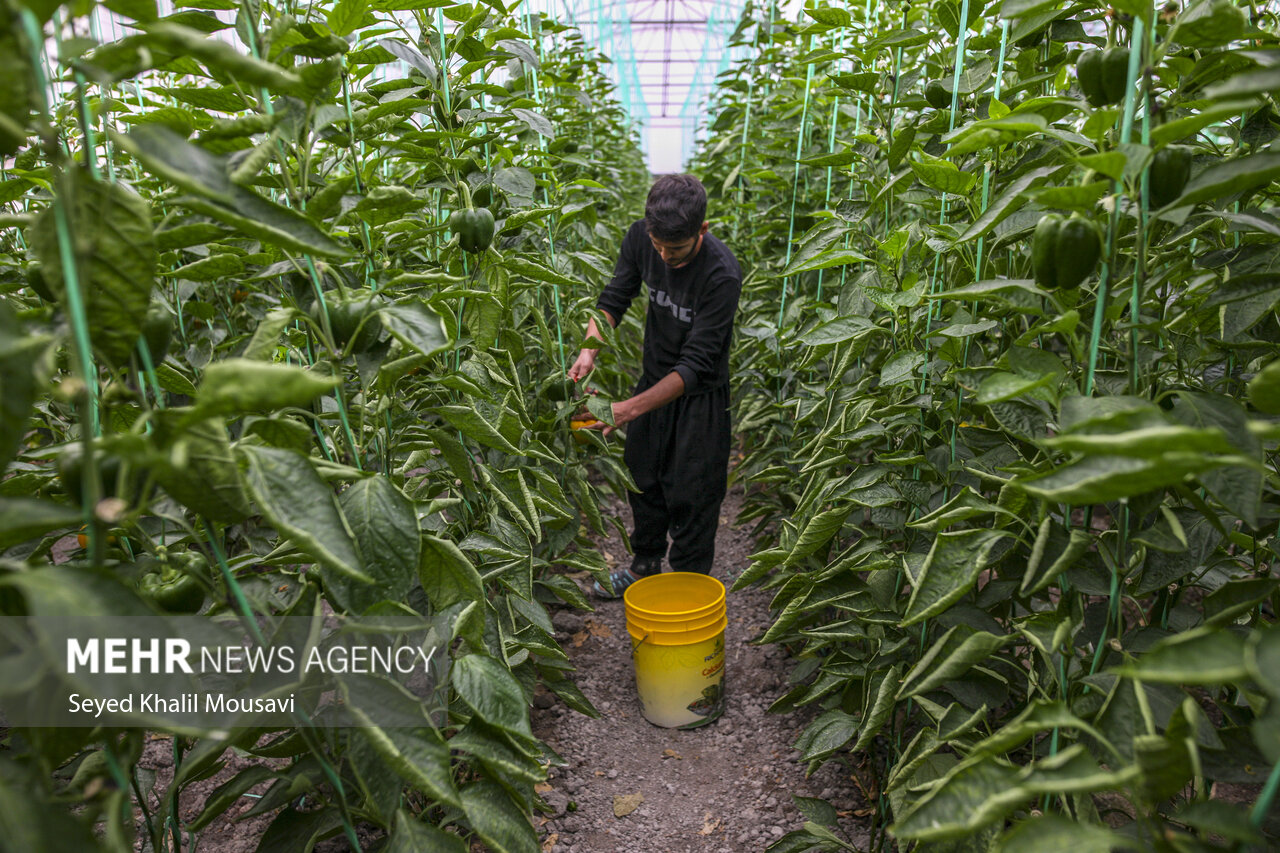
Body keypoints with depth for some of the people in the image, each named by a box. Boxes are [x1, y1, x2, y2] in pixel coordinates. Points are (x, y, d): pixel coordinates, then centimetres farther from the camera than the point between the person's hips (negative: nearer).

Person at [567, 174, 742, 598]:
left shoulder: (722, 275, -31)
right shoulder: (641, 237, -14)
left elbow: (695, 364, -31)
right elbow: (614, 297, -2)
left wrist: (629, 409, -38)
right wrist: (590, 349, -22)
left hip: (700, 393, -6)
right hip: (654, 378, 6)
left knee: (691, 494, 3)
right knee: (644, 477, 19)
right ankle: (645, 566, 41)